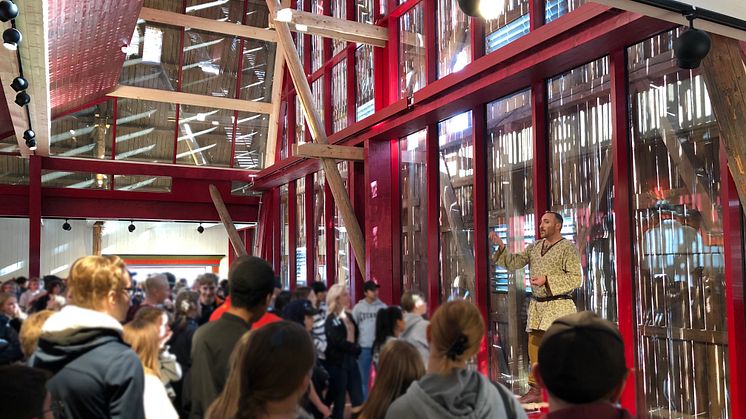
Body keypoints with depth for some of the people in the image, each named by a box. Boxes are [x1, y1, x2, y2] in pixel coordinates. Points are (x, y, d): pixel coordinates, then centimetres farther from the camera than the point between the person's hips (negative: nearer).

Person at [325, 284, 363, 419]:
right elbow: (339, 343, -19)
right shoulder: (331, 320, -11)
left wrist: (355, 349, 0)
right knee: (338, 401, 1)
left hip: (351, 360, 7)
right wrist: (354, 348, -8)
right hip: (337, 363, -7)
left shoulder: (349, 316, 12)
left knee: (358, 400, 7)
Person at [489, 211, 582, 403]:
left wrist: (547, 280, -18)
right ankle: (535, 391, 20)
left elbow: (576, 278, -12)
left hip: (558, 305, -6)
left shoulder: (568, 248, -6)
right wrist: (501, 247, -2)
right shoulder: (534, 247, 14)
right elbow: (515, 262, 13)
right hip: (536, 305, 6)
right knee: (534, 348, 10)